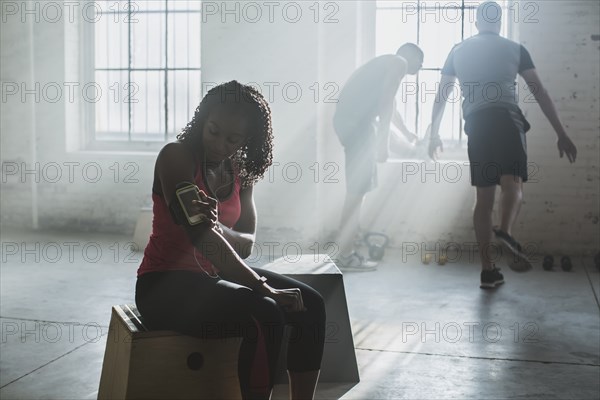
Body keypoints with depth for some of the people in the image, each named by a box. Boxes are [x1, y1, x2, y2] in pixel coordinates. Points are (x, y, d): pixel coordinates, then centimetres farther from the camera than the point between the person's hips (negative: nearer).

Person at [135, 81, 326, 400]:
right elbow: (199, 235, -25)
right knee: (264, 315, -30)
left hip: (214, 275, 7)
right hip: (165, 285, -7)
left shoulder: (240, 173, 7)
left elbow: (246, 244, -3)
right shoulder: (176, 156, -14)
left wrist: (217, 228, -28)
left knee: (310, 305, -8)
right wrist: (263, 287, -28)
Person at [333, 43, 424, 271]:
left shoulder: (387, 65, 31)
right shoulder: (399, 63, 2)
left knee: (358, 187, 12)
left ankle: (347, 249, 15)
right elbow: (386, 102, -12)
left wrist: (408, 135, 61)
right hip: (356, 120, -10)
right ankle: (346, 255, -7)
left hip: (349, 119, 10)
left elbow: (389, 106, 46)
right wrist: (384, 141, -16)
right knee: (358, 188, -9)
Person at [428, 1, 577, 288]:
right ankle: (506, 232, -42)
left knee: (484, 196, 6)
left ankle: (488, 271, 6)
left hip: (476, 124, 2)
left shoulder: (458, 51, 18)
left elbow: (441, 95, 18)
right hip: (507, 119, -2)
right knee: (512, 183, -10)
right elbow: (540, 92, 7)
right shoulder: (515, 49, 12)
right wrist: (561, 133, 7)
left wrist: (434, 134, 26)